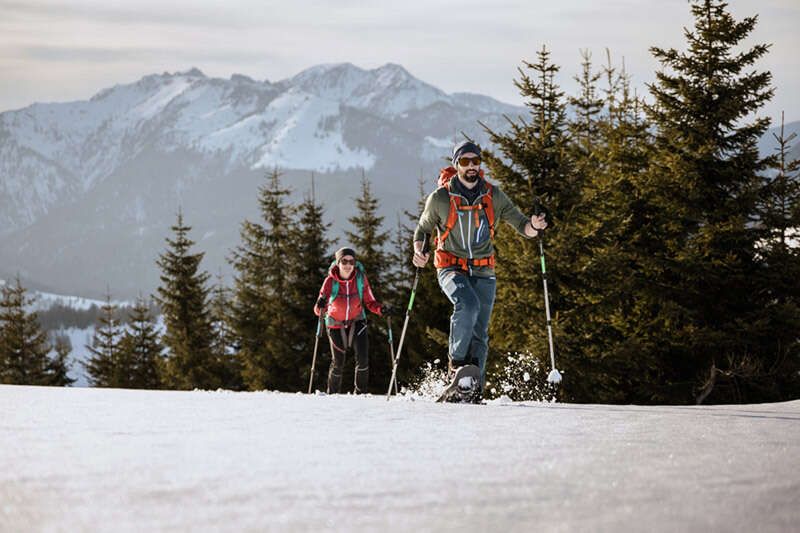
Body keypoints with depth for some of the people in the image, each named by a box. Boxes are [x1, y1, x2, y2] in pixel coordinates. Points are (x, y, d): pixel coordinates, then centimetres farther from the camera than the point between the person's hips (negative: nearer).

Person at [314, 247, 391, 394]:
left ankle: (360, 393, -2)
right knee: (338, 363, 3)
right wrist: (320, 306, -45)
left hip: (356, 322, 1)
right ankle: (332, 394, 26)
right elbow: (318, 310, -21)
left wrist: (381, 309, -27)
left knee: (362, 358, -17)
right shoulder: (330, 281, -18)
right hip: (336, 324, -1)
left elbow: (369, 302, -7)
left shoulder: (361, 278, -14)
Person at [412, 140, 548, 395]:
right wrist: (418, 251, -11)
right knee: (468, 305, -32)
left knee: (480, 333, -1)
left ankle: (474, 390, 4)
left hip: (483, 272, 3)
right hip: (451, 268, -3)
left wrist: (533, 226, -22)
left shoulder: (493, 196, 1)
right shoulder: (440, 198, -4)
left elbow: (521, 226, 2)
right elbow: (423, 229, 10)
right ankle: (457, 362, -17)